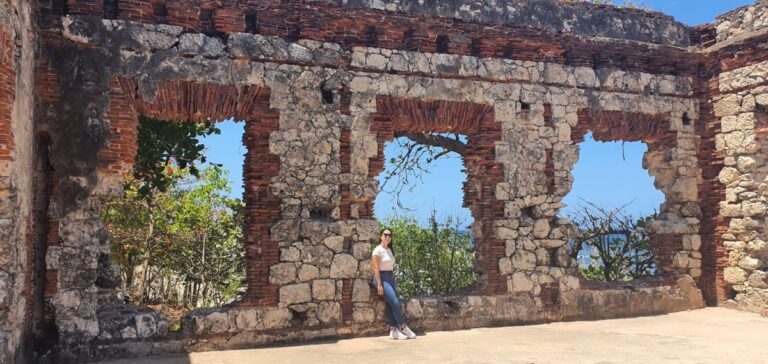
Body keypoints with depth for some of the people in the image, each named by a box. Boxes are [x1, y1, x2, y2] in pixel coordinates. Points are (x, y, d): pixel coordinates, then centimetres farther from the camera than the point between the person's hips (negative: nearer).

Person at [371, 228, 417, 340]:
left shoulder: (390, 250, 14)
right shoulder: (378, 250, -9)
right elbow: (376, 268, -13)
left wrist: (394, 281, 8)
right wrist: (379, 285, -18)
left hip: (390, 278, 7)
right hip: (381, 278, -7)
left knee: (391, 304, -3)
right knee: (395, 302, -15)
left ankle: (393, 331, -5)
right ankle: (403, 328, -5)